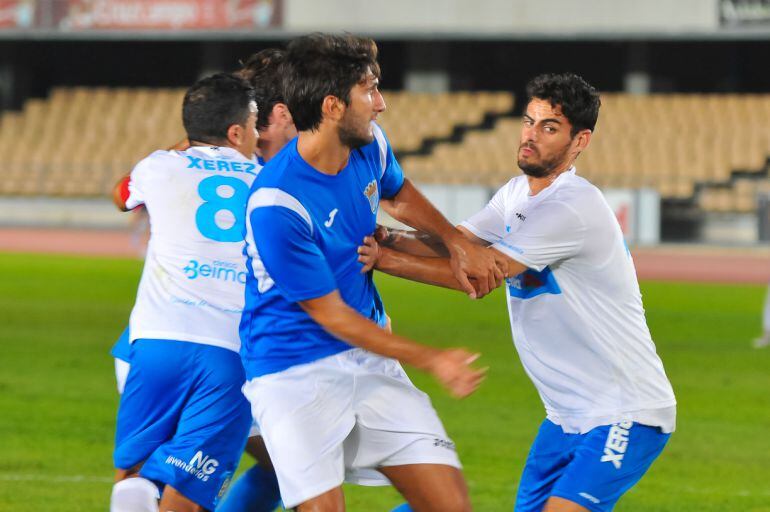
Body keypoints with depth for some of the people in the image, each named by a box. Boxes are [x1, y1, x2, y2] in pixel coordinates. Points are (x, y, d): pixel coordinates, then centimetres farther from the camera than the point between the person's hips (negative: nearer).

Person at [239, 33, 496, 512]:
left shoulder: (369, 145, -2)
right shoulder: (275, 205, -25)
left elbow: (400, 192, 25)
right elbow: (330, 315, -16)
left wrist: (457, 241, 7)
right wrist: (432, 361, -11)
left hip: (369, 359, 7)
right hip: (294, 373, -7)